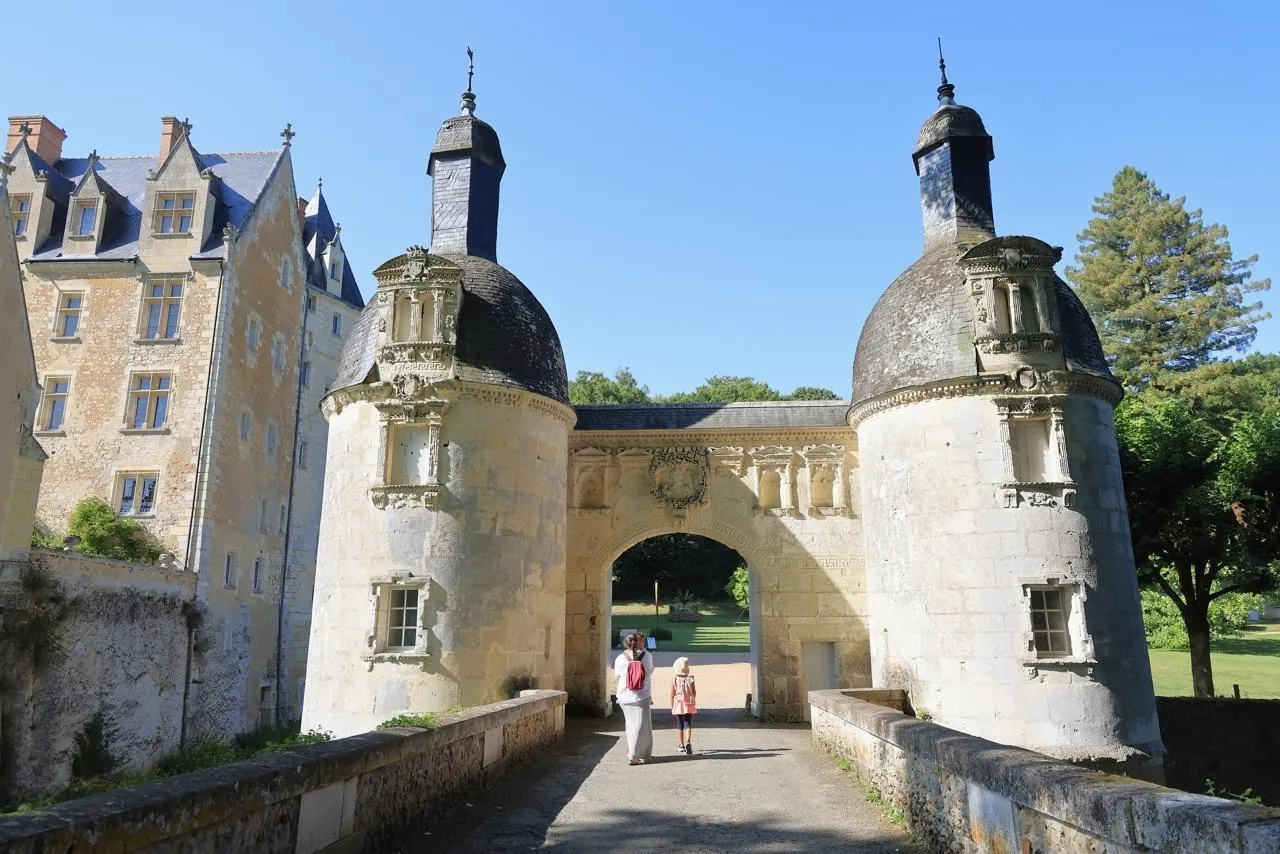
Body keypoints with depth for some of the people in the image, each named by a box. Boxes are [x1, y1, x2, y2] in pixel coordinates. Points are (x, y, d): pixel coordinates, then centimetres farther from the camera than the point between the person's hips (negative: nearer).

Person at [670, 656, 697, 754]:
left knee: (679, 725, 12)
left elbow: (672, 694, -5)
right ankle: (688, 742, -21)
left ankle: (682, 745, 19)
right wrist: (693, 701, 17)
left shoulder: (674, 679, -9)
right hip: (688, 705, 0)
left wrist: (672, 706, 6)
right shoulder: (690, 678, -7)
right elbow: (694, 692, -1)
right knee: (688, 724, 1)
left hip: (678, 705, 0)